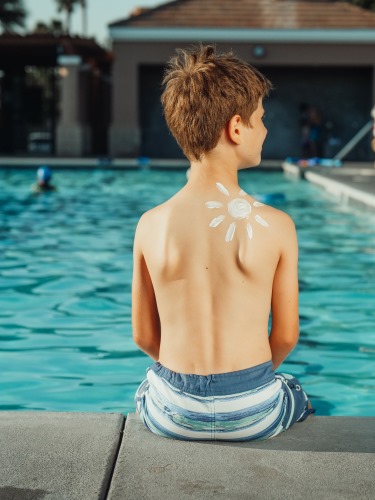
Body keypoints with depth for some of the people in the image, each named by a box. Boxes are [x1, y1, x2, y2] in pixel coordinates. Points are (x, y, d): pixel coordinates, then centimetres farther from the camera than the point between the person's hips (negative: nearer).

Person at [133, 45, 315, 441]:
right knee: (298, 396, 36)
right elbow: (286, 336, -4)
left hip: (172, 416, 1)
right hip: (253, 412, -1)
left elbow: (143, 335, -1)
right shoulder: (277, 227, -14)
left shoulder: (150, 226, -10)